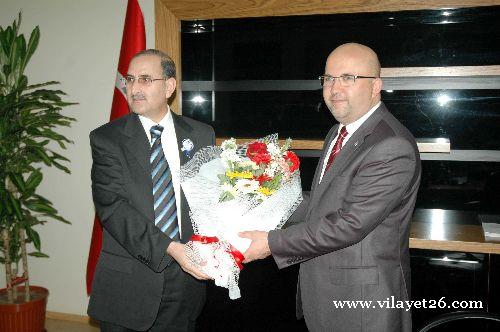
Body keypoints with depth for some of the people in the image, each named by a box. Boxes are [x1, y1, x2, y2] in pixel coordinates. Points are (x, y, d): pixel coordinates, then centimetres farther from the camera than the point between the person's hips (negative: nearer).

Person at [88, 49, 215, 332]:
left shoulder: (201, 135, 3)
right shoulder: (107, 138, -5)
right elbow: (113, 205, -15)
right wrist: (171, 248, -25)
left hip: (186, 279, 2)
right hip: (128, 285, -2)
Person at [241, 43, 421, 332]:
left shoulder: (392, 147, -22)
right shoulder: (339, 132, 9)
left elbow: (349, 224, -25)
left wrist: (272, 243, -20)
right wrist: (275, 231, 0)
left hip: (363, 300, -8)